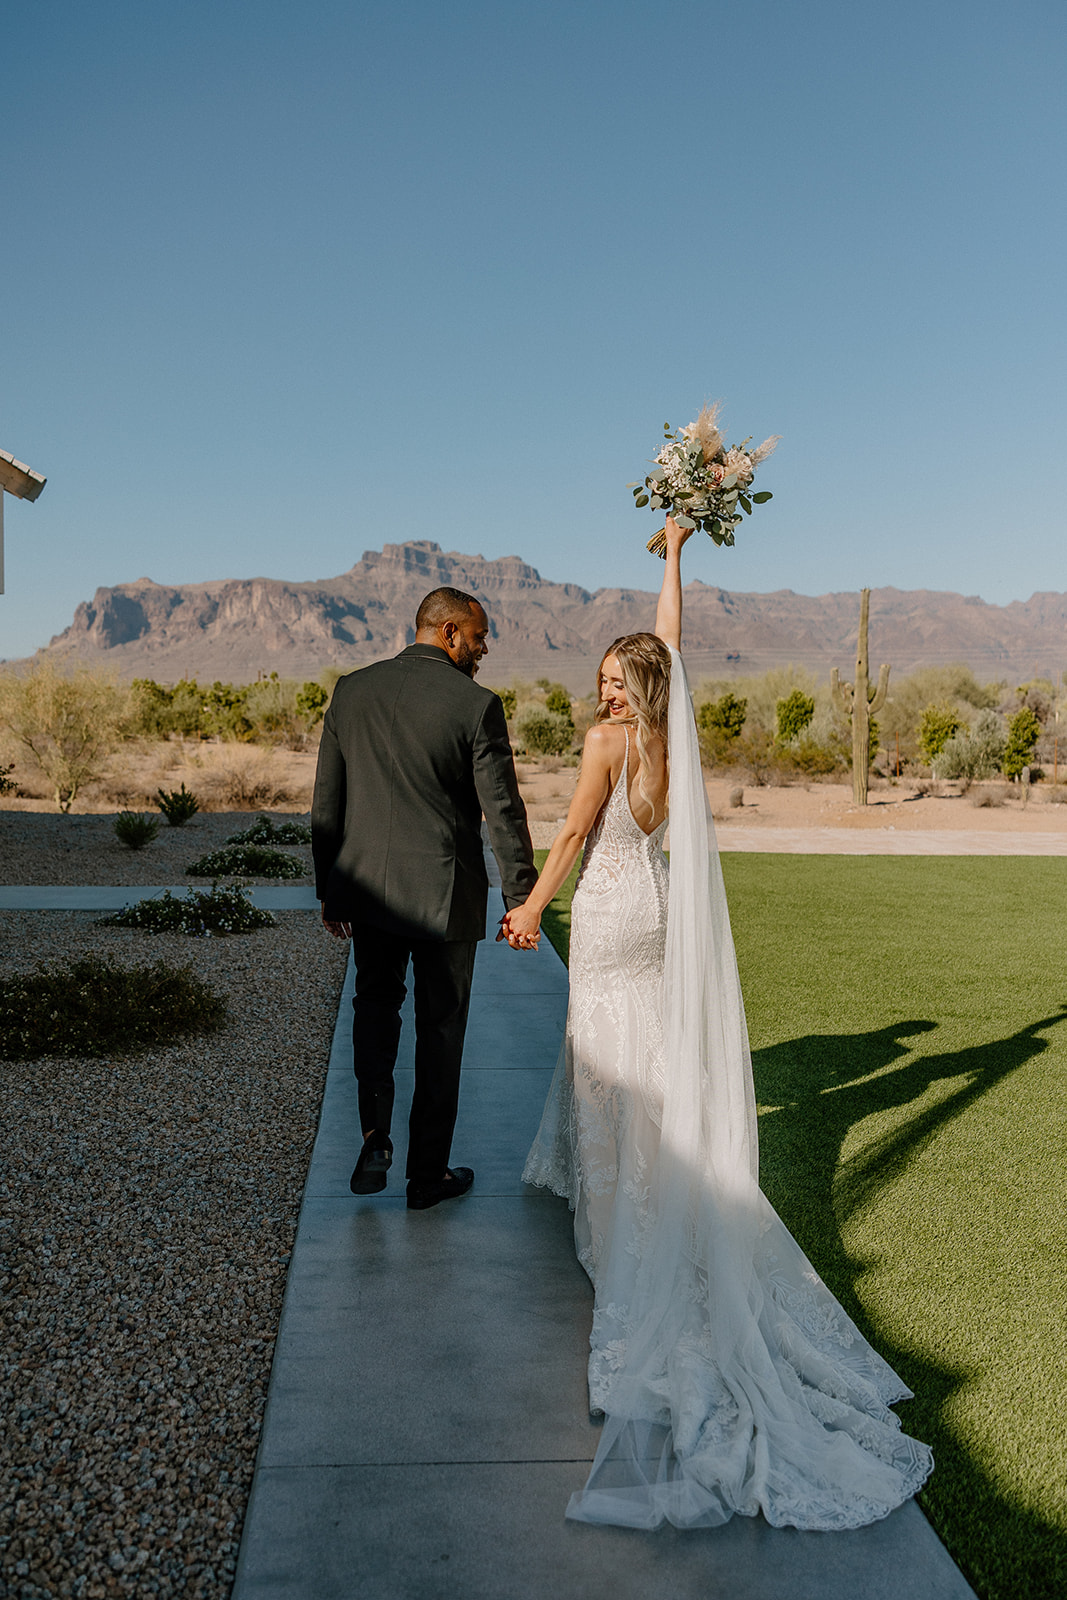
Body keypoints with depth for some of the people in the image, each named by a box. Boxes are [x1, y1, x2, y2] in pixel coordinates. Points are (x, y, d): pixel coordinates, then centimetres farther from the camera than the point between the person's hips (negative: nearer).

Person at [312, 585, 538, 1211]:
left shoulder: (352, 690, 1)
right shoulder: (476, 704, -12)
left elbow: (326, 802, 5)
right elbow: (503, 811, -11)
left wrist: (330, 889, 14)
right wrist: (522, 897, 0)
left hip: (367, 886, 3)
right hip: (445, 893, -3)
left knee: (375, 1006, 23)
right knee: (440, 1029, 11)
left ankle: (376, 1139, 8)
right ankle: (428, 1172, 23)